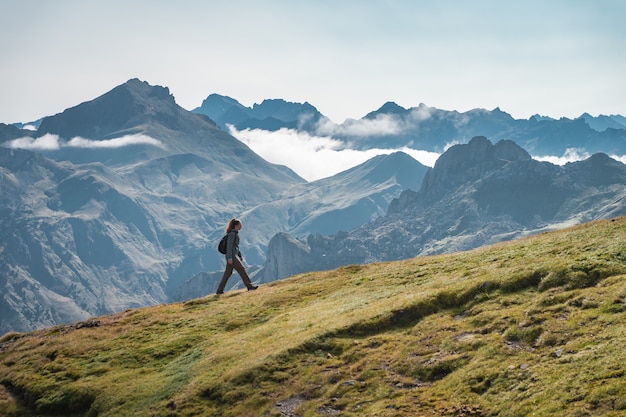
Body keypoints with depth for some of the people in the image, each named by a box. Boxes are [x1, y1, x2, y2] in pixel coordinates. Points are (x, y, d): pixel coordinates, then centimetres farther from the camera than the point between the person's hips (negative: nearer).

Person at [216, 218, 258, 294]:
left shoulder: (235, 234, 18)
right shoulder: (232, 234, -12)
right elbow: (229, 246, -17)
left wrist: (240, 256, 24)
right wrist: (230, 257, -22)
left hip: (234, 255, 10)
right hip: (232, 256, -10)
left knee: (228, 273, 8)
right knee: (242, 269, -5)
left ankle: (219, 290, 9)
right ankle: (249, 286, 0)